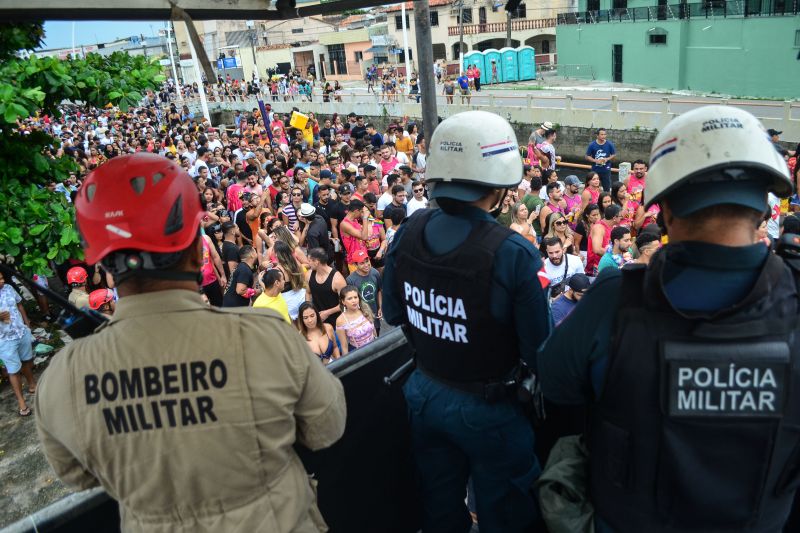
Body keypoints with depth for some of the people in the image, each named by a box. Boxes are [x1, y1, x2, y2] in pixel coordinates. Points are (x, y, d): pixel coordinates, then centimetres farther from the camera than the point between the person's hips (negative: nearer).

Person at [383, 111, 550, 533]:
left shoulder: (408, 234, -12)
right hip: (487, 408, -4)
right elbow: (537, 353, -21)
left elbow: (394, 315, 1)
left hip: (425, 395, 5)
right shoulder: (512, 254, -28)